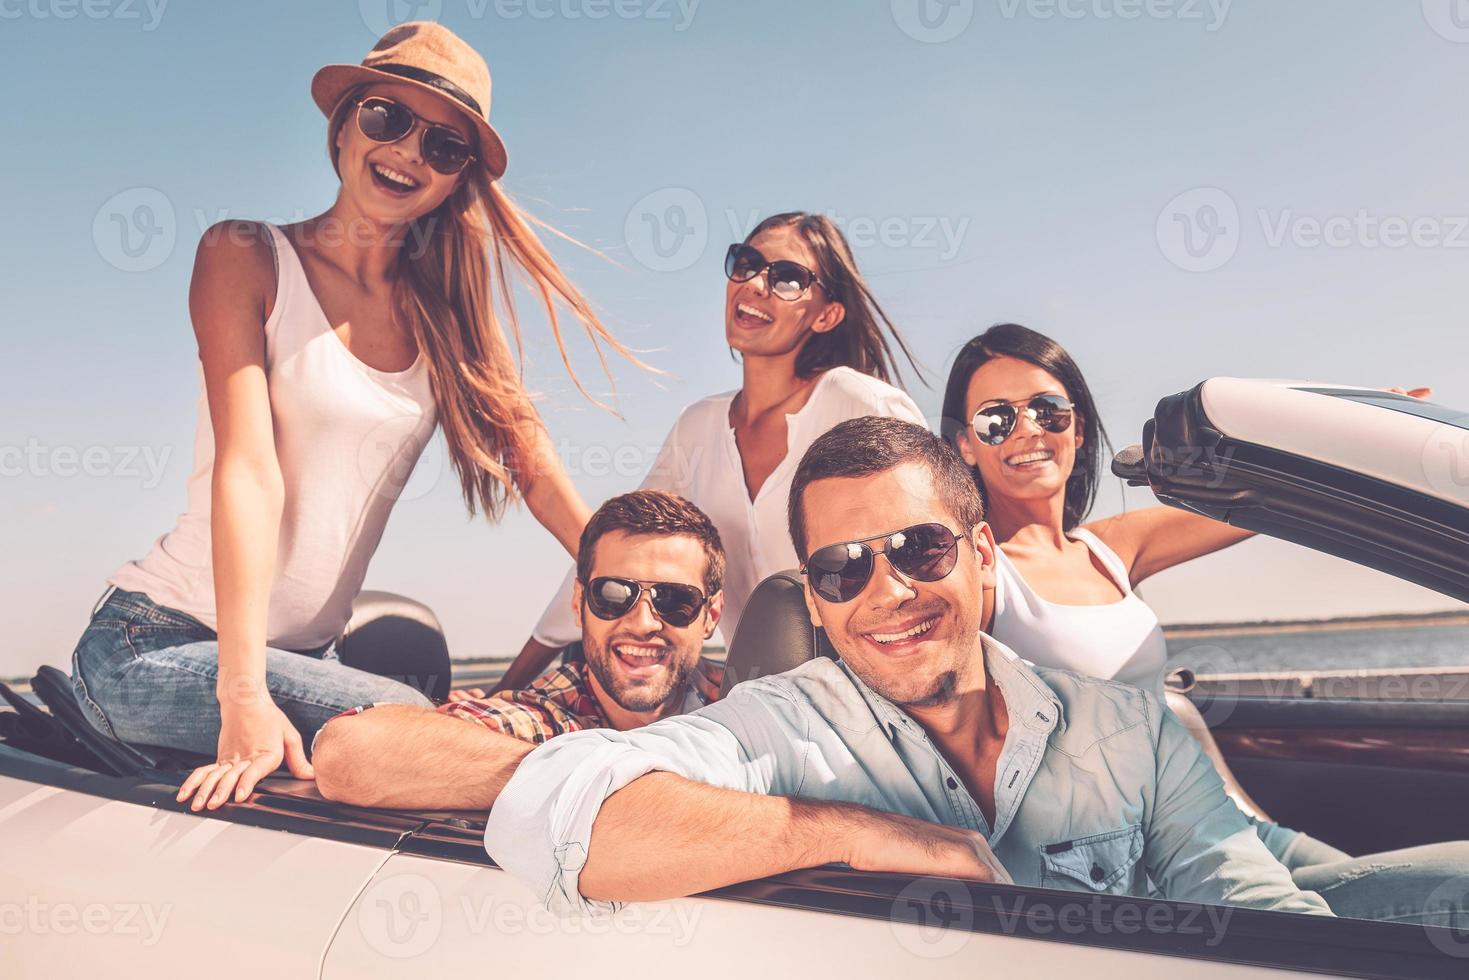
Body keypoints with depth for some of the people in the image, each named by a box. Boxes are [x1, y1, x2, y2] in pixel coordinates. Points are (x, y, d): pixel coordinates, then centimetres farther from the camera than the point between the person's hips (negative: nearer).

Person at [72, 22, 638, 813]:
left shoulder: (443, 310, 6)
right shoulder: (247, 258, -8)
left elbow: (531, 461, -2)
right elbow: (247, 472, -18)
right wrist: (244, 695, -24)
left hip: (304, 652, 5)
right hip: (157, 640, -5)